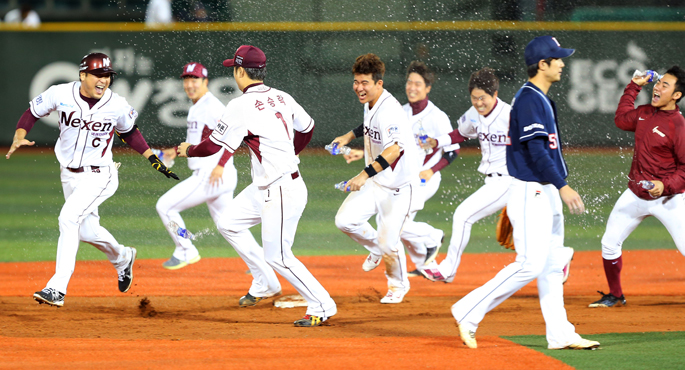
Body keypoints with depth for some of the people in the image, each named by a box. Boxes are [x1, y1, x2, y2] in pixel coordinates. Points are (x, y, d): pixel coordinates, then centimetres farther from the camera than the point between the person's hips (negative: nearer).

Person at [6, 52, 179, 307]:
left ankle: (58, 288, -25)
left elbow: (129, 132, 9)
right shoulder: (60, 94, -11)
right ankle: (121, 258, 49)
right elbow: (31, 113, 2)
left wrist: (152, 158, 6)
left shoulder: (118, 106, -12)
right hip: (69, 175, 4)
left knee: (68, 218, -24)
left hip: (99, 176, -4)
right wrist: (19, 138, -15)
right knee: (87, 231, 15)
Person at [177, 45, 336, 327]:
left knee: (277, 256, -2)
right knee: (229, 224, 16)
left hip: (282, 192, -9)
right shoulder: (282, 98, 7)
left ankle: (322, 306, 4)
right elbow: (306, 127, 21)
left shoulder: (242, 105, -17)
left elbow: (214, 146, -12)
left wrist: (188, 150, 8)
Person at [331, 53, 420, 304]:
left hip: (398, 185, -8)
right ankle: (376, 248, 23)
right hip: (373, 181, 8)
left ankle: (398, 285, 20)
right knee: (345, 220, -7)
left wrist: (365, 174, -51)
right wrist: (351, 135, 20)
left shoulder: (389, 110, -27)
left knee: (388, 240, -9)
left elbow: (395, 149, -42)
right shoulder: (370, 104, 2)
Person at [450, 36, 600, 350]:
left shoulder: (541, 99, 16)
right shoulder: (529, 99, -15)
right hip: (530, 193, -10)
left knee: (552, 265, 9)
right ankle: (468, 313, -8)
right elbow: (536, 150, -22)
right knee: (530, 264, -13)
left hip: (547, 193, 10)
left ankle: (560, 333, 10)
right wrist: (563, 186, -24)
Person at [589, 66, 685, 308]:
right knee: (609, 243, 9)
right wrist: (634, 87, 18)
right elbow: (621, 119, 22)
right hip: (635, 195, 7)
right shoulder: (644, 113, 4)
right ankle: (615, 295, 27)